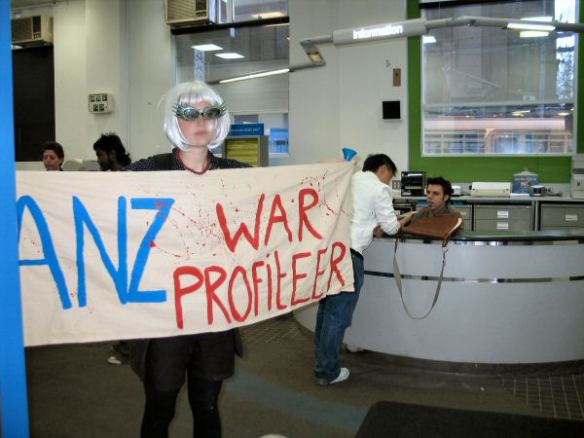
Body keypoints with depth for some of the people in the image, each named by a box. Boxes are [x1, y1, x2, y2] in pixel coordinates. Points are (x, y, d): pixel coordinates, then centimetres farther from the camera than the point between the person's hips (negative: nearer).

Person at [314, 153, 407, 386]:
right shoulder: (379, 189, 0)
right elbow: (391, 227, 4)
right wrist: (397, 222, 25)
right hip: (347, 253, -8)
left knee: (326, 309, 18)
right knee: (338, 315, 2)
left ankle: (322, 362, 30)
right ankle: (327, 372, 11)